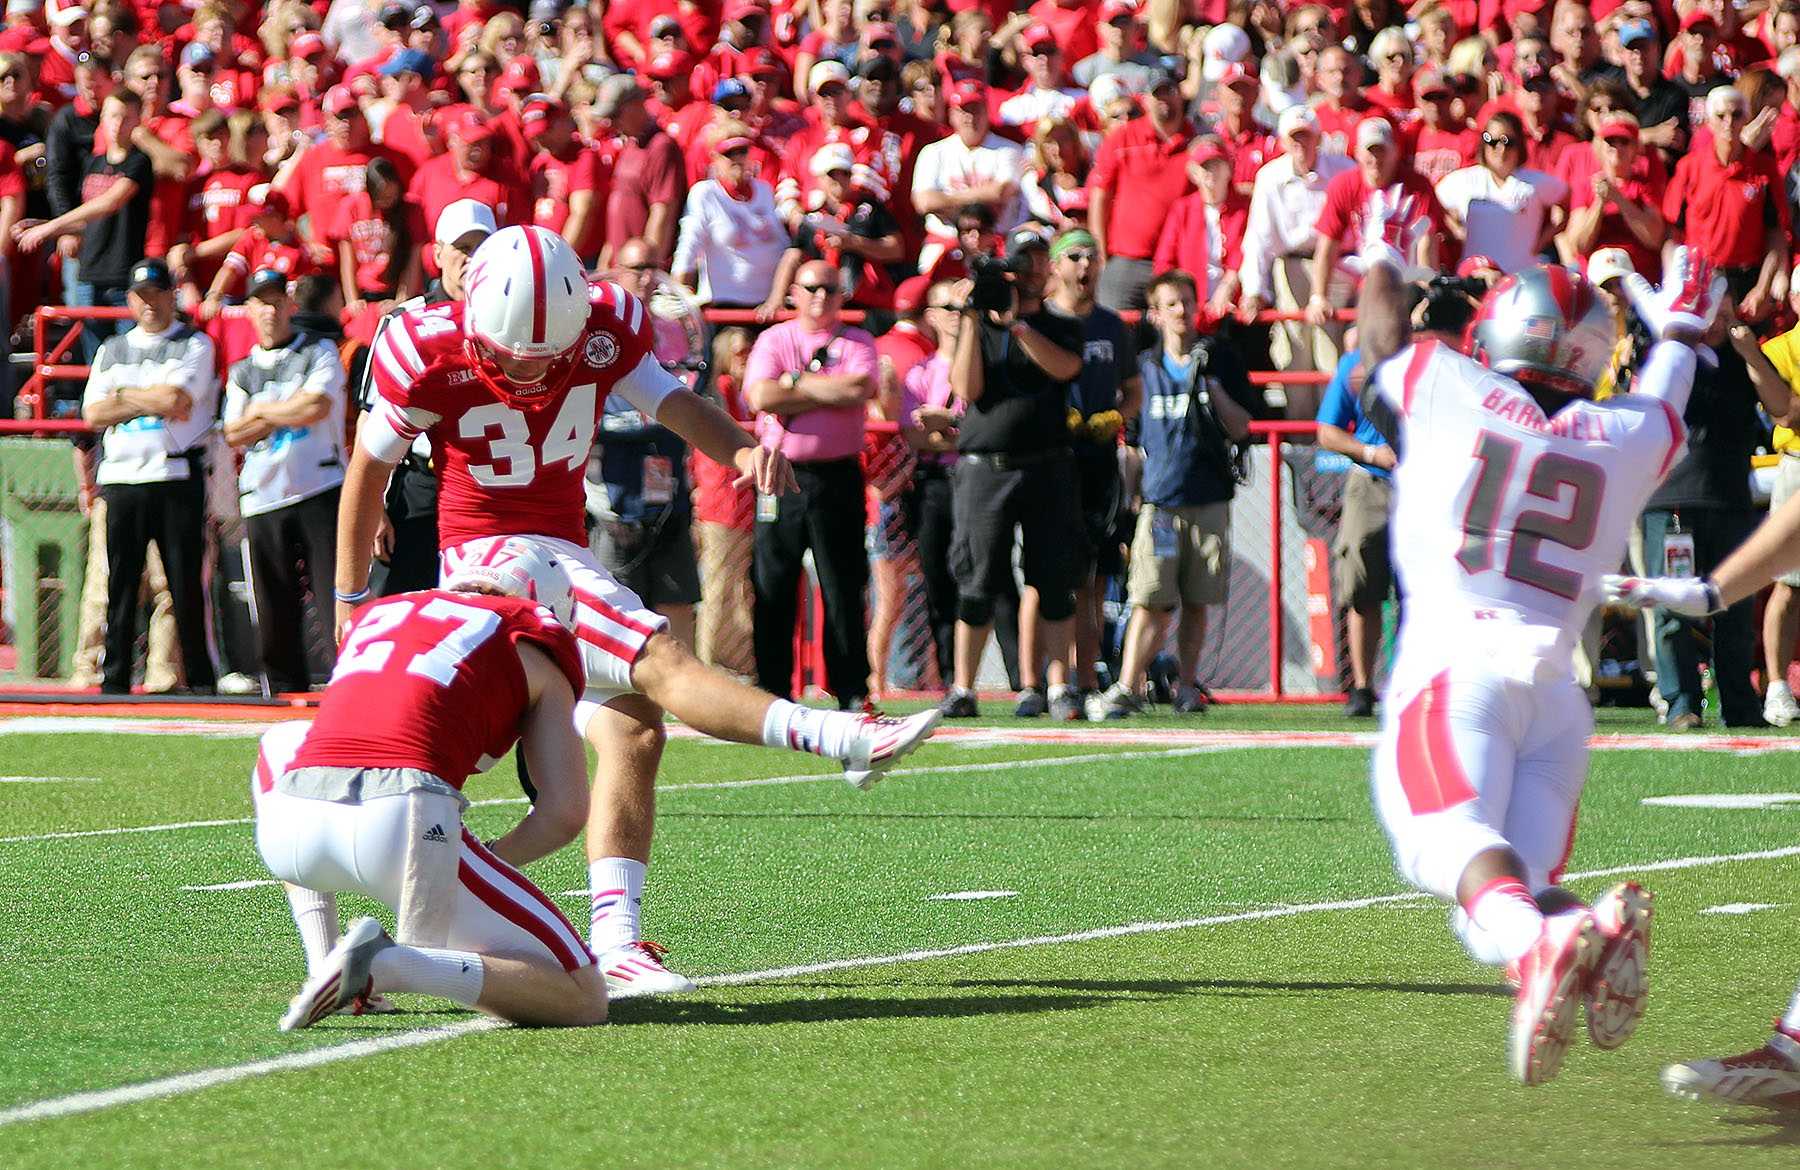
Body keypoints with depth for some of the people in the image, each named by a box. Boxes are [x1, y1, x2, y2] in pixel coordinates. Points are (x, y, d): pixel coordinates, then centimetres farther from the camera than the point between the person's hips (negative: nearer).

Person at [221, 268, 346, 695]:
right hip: (264, 499, 4)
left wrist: (262, 411, 2)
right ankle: (285, 686, 10)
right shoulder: (241, 372, 18)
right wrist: (285, 415, -4)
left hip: (319, 492, -4)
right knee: (273, 608, 3)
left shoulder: (320, 353, 7)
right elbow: (234, 434, 5)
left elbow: (316, 407, -10)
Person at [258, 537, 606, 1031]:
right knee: (582, 1000, 6)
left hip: (292, 827, 5)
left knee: (280, 747, 43)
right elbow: (565, 811, 8)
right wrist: (487, 867, 22)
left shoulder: (375, 616, 33)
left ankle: (324, 967, 25)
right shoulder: (534, 650, 19)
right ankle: (387, 966, -16)